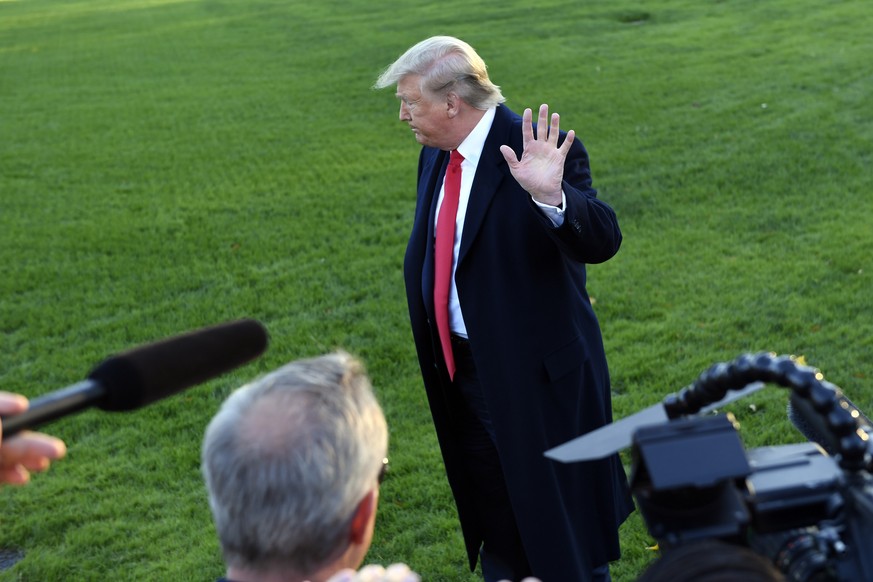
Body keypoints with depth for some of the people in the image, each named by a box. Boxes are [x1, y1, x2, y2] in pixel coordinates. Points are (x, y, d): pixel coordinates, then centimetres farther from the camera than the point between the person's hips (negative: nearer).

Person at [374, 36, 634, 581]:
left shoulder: (538, 149, -20)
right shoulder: (436, 155, 4)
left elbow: (603, 241, -30)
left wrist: (550, 196, -49)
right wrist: (435, 347, 13)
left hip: (538, 372, -7)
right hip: (465, 368, 8)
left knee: (561, 532, 8)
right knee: (494, 523, 24)